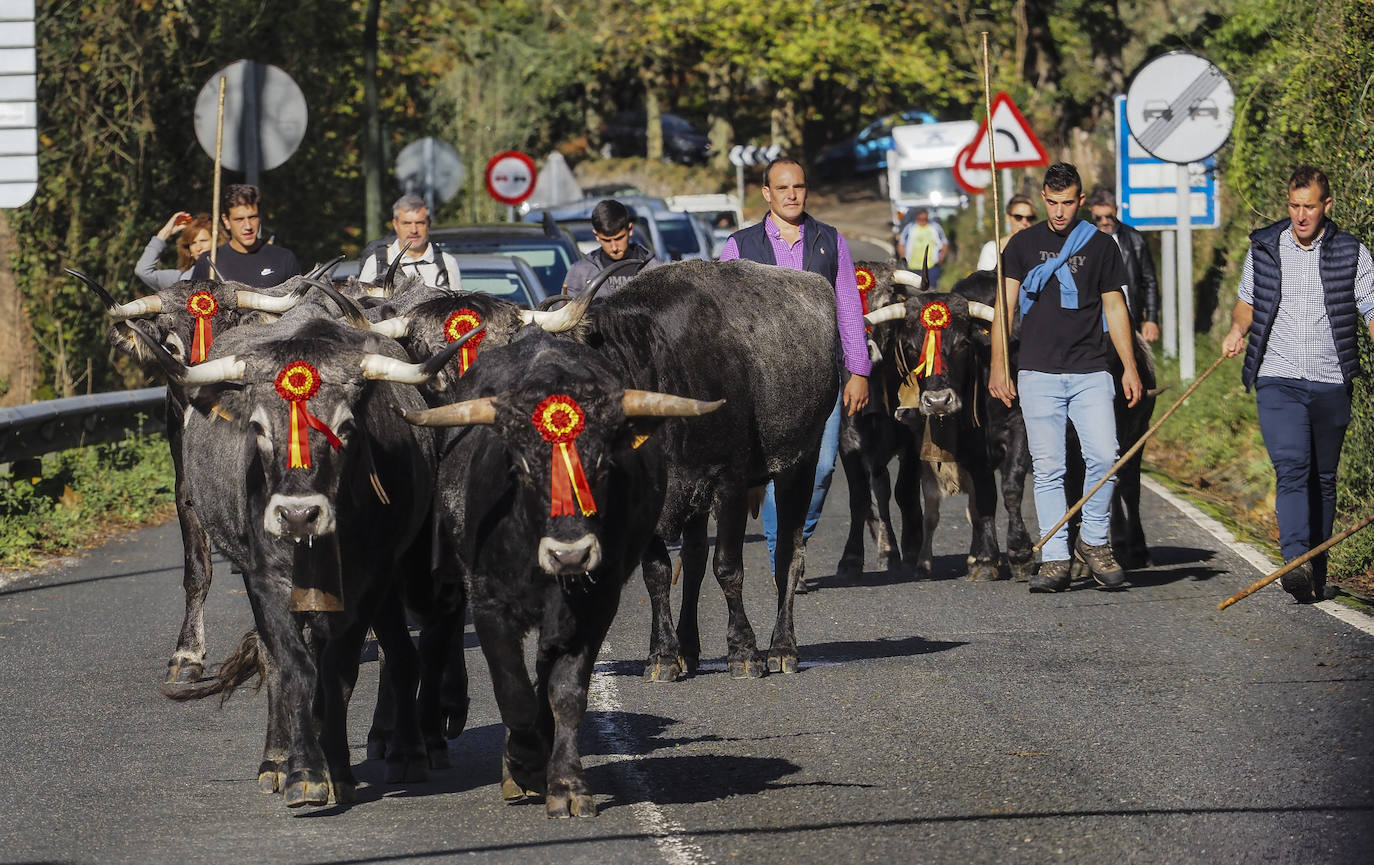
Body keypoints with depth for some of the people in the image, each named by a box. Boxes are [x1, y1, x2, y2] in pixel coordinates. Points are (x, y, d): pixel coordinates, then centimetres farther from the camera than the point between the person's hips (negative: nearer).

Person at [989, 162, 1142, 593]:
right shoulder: (1023, 245, 8)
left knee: (1103, 456, -13)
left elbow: (1115, 308, 12)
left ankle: (1093, 541, 6)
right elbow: (1004, 307, 6)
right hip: (1038, 374, 0)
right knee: (1048, 468, -3)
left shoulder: (1100, 246, 9)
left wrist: (1130, 367, 5)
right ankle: (1055, 560, -1)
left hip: (1090, 372, 0)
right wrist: (998, 367, -2)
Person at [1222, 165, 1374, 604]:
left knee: (1322, 478, 8)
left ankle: (1316, 574, 19)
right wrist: (1237, 329, -2)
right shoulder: (1264, 249, 6)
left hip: (1331, 384, 1)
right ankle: (1297, 564, -31)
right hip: (1278, 381, -1)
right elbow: (1247, 302, 19)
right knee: (1291, 469, -17)